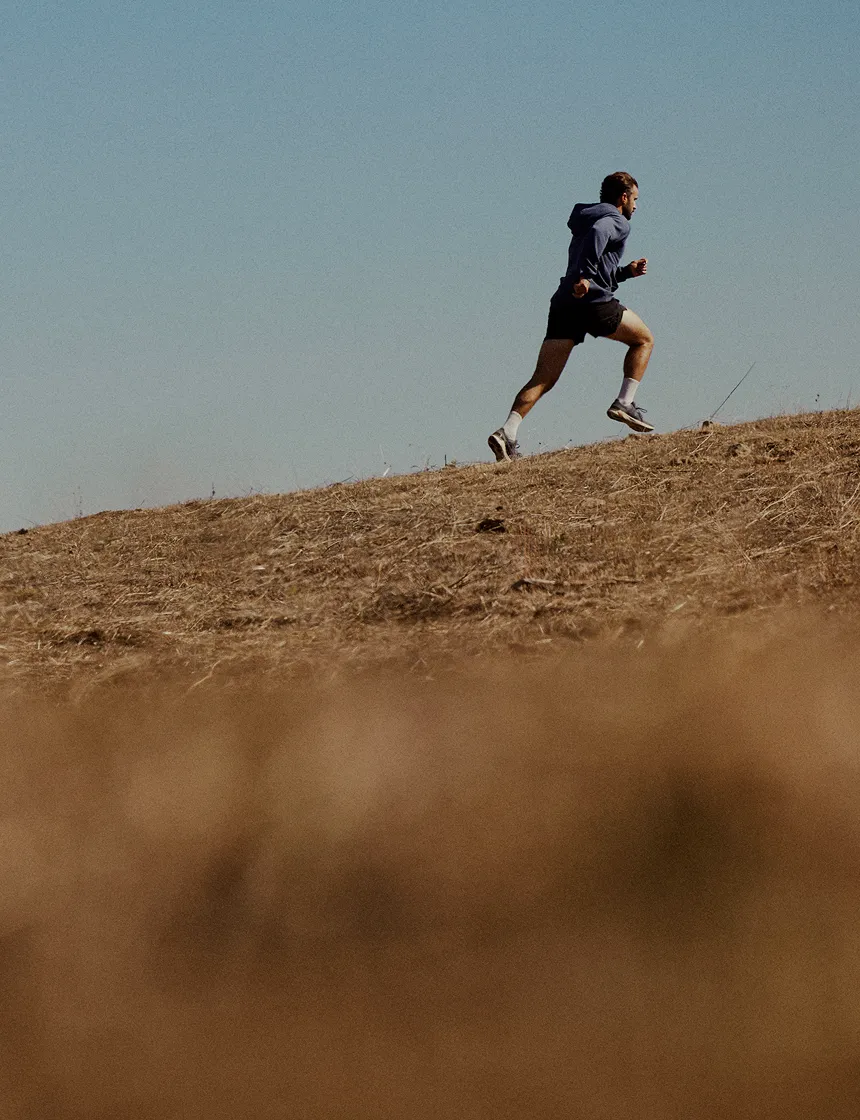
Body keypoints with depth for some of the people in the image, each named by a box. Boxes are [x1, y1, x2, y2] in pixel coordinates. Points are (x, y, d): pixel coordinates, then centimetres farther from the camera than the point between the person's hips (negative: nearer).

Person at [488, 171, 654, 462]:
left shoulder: (582, 224, 32)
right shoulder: (617, 222, 4)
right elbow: (598, 232, -21)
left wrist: (626, 272, 35)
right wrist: (586, 276, -30)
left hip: (563, 303, 7)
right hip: (594, 302, -7)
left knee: (543, 380, -2)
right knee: (643, 340, 17)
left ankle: (507, 432, -19)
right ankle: (624, 403, 4)